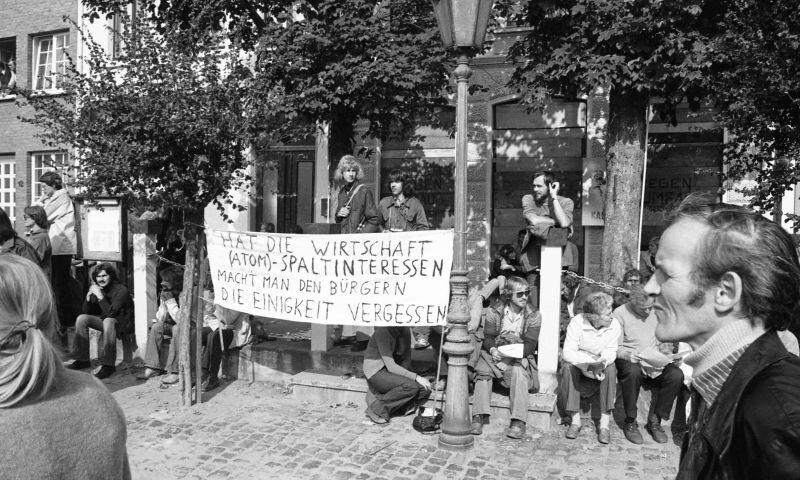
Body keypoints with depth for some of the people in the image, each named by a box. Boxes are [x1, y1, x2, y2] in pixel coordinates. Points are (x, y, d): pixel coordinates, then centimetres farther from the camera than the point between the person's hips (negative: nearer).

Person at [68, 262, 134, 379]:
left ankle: (108, 365, -34)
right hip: (104, 320, 7)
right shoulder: (97, 289, 2)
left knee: (108, 321, -37)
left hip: (122, 323, -7)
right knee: (81, 318, -9)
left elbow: (111, 313, -26)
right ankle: (82, 360, -3)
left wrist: (100, 296, -29)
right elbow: (86, 311, 5)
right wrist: (88, 297, -12)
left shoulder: (121, 290, -17)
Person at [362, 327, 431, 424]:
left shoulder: (405, 330, -2)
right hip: (376, 371, -8)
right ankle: (376, 409, -12)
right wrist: (416, 377, -29)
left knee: (425, 389, -10)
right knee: (411, 386, -28)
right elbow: (390, 367, -27)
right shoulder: (383, 331, -23)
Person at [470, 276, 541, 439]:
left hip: (520, 356, -1)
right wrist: (493, 349, -26)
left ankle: (518, 421, -35)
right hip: (495, 354, 1)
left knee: (519, 369, -34)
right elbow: (488, 338, -2)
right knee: (483, 369, -30)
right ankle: (479, 417, -30)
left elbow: (530, 344, -6)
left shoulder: (533, 316, 1)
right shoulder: (494, 311, 3)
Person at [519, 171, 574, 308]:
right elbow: (534, 220, -15)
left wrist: (554, 197, -12)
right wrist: (556, 222, -7)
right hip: (534, 258, 1)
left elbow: (564, 223, -19)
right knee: (533, 307, -1)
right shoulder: (528, 199, 4)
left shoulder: (566, 202, 2)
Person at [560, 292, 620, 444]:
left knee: (610, 370, -29)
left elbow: (611, 351, -13)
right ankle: (575, 419, -23)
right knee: (567, 367, -33)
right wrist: (590, 362, -40)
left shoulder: (614, 324, -15)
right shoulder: (577, 322, -24)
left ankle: (604, 424, -26)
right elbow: (567, 353, -26)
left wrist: (602, 363, -36)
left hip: (600, 365, 2)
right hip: (577, 364, -2)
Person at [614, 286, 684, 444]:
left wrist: (666, 350, -6)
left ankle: (654, 420, -8)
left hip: (655, 360, 4)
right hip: (630, 360, -4)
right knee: (633, 372, -39)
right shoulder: (620, 314, -6)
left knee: (677, 375, -25)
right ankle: (630, 422, -19)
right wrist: (627, 354, -28)